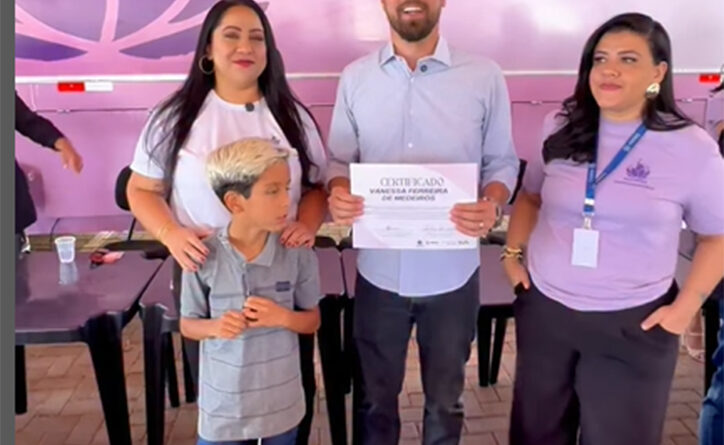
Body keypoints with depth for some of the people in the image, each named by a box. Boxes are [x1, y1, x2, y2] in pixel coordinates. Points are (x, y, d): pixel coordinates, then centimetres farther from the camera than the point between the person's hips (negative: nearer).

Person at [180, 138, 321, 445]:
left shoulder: (298, 253, -13)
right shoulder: (204, 258, -16)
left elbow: (313, 321, -2)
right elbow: (188, 325, -2)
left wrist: (282, 317, -21)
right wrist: (215, 327, -23)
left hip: (281, 402, 1)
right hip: (224, 404, -1)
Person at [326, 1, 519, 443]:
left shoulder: (485, 76, -5)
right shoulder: (355, 77, 0)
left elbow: (503, 161, 0)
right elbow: (339, 159, 4)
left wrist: (492, 204, -21)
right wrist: (338, 194, -18)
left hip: (452, 274, -1)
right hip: (379, 272, 1)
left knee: (445, 399, 21)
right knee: (376, 397, 20)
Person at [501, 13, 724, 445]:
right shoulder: (560, 128, 0)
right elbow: (530, 196, 14)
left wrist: (688, 304, -5)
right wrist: (514, 252, 4)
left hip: (632, 325, -2)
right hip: (543, 309, 3)